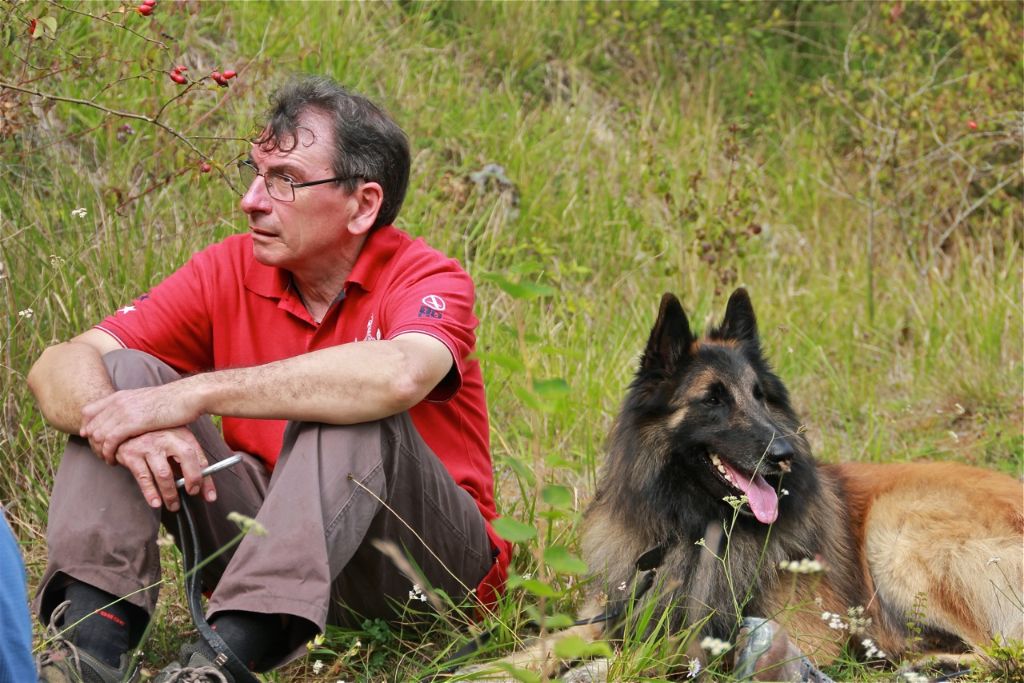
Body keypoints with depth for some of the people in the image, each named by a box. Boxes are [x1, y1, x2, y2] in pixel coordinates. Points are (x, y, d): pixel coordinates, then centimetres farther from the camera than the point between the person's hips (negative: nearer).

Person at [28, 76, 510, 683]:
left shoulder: (429, 280, -14)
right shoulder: (231, 271, -1)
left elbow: (398, 375, -41)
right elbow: (58, 366, -7)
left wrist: (197, 393, -38)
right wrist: (125, 426, -32)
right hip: (270, 531, 5)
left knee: (350, 410, -33)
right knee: (122, 373, -9)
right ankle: (94, 634, -25)